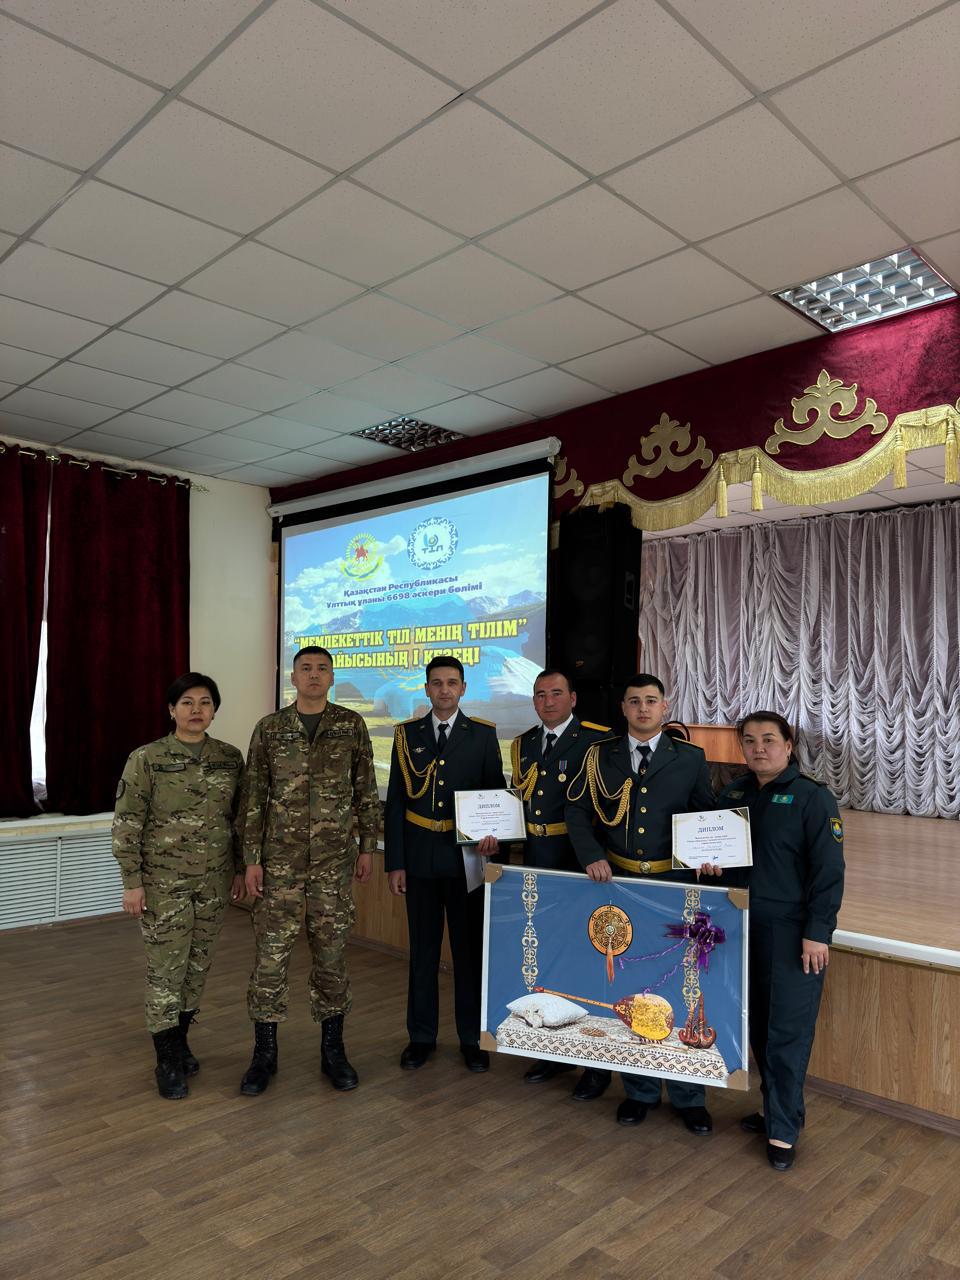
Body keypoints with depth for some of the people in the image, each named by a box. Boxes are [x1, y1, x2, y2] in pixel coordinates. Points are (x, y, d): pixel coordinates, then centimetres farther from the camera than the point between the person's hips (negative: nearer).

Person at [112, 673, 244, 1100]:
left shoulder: (230, 758, 1)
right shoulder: (146, 759, -9)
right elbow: (127, 824, -8)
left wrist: (240, 868, 9)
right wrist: (132, 881, -10)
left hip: (214, 880, 4)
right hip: (164, 880, -3)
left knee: (198, 963, 13)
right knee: (165, 966, 3)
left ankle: (180, 1040, 31)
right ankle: (167, 1060, 17)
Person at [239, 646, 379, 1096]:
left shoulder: (351, 725, 2)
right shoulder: (269, 729, 1)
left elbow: (366, 791, 5)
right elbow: (253, 797, 2)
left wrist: (368, 847, 3)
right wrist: (251, 859, -2)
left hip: (334, 858, 0)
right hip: (279, 858, 0)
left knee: (332, 952, 8)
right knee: (271, 953, 4)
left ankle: (332, 1049, 24)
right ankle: (265, 1051, 21)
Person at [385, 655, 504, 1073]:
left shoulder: (483, 734, 2)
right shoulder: (407, 735, 4)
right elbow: (395, 801, 4)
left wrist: (493, 831, -16)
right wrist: (394, 862, 0)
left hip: (467, 856, -1)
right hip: (420, 858, 1)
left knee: (470, 948, 8)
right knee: (423, 949, 10)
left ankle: (472, 1038, 23)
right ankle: (422, 1036, 25)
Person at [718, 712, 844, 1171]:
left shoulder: (813, 798, -10)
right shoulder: (733, 794, 8)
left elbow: (828, 870, -12)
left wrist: (817, 932, -16)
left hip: (794, 933, -6)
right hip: (746, 927, 6)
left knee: (788, 1032, 1)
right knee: (758, 1026, 15)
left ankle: (783, 1130, 15)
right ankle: (775, 1109, 32)